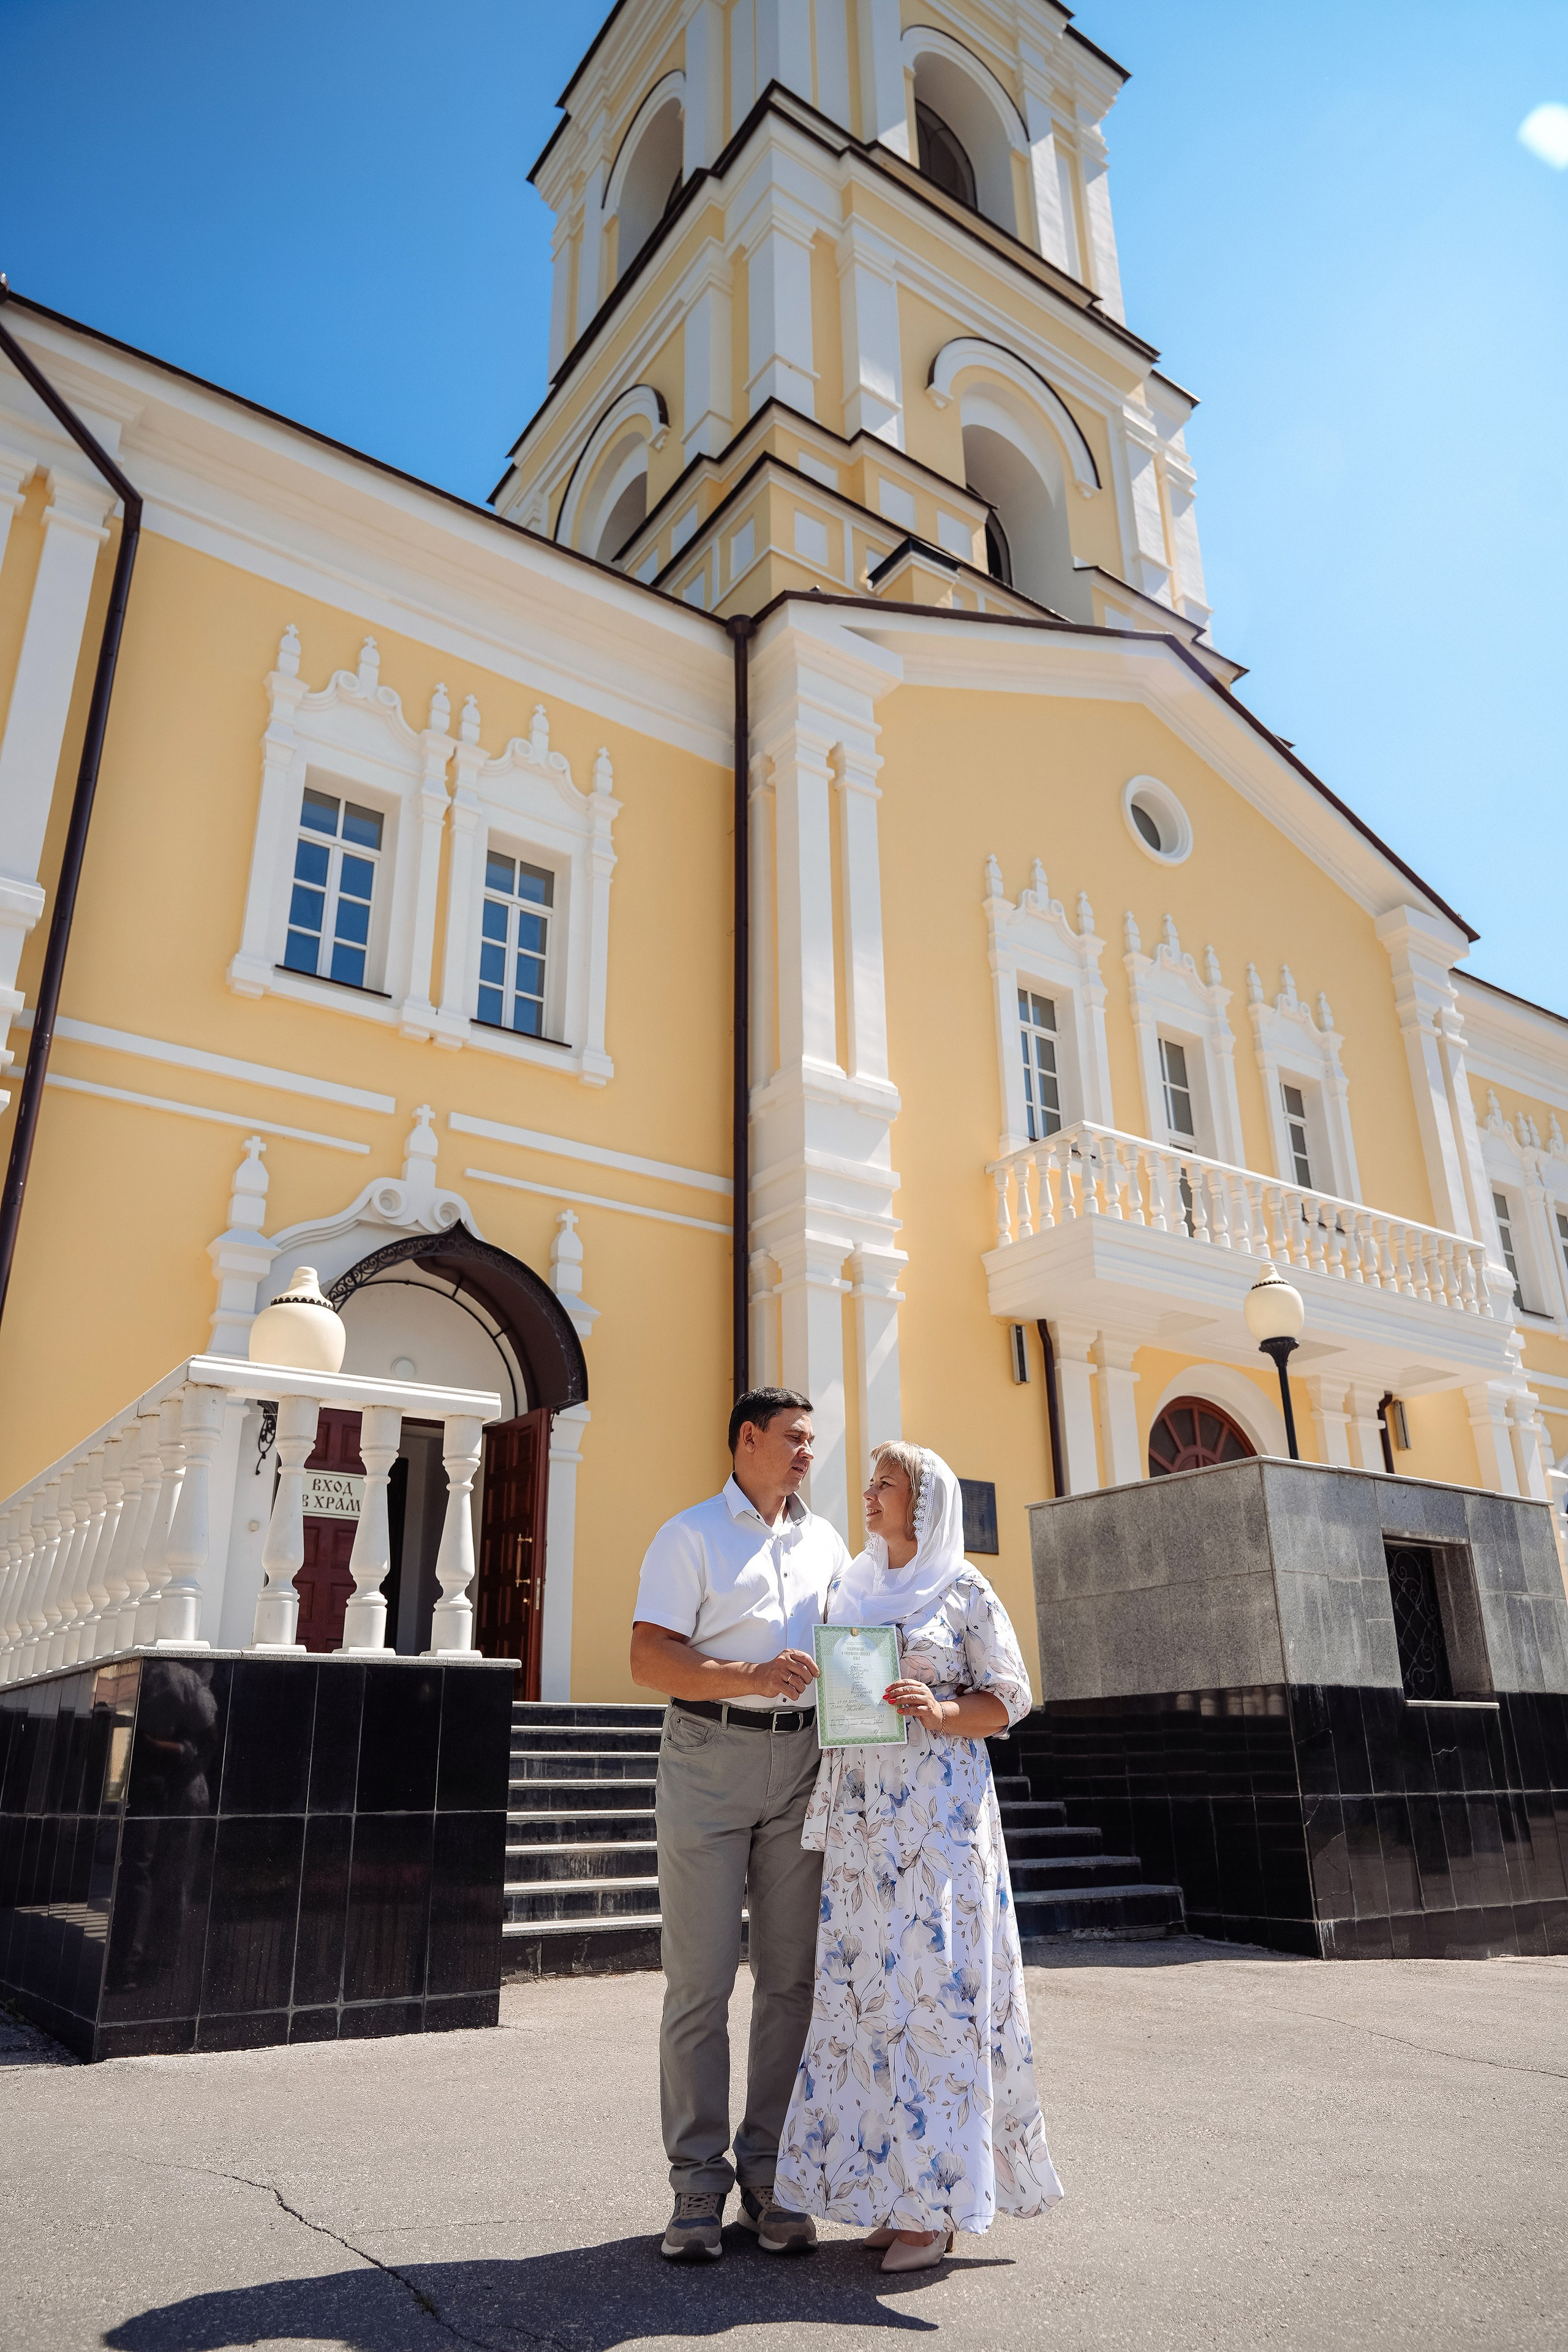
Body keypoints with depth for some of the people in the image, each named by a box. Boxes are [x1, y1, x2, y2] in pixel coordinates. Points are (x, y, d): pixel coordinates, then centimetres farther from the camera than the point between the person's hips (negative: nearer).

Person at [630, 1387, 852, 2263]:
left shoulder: (826, 1541, 16)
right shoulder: (690, 1535, 0)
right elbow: (649, 1658, -9)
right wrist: (750, 1677, -22)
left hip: (803, 1761, 4)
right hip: (710, 1754, -4)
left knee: (792, 1975, 6)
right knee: (701, 1977, -1)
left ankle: (771, 2175, 17)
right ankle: (699, 2183, 11)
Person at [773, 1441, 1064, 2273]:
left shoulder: (964, 1591, -2)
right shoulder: (848, 1587, 12)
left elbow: (1009, 1698, -1)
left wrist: (941, 1712, -18)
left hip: (940, 1807, -5)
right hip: (861, 1812, 5)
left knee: (933, 1983, -4)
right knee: (866, 1984, 4)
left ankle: (934, 2208, 6)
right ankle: (890, 2185, 16)